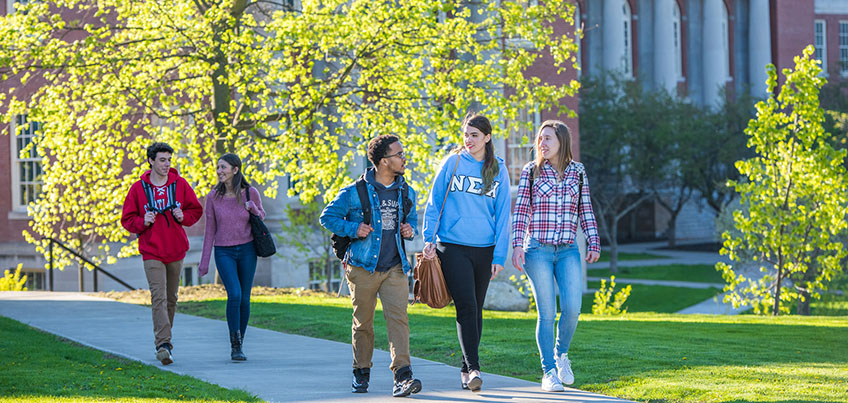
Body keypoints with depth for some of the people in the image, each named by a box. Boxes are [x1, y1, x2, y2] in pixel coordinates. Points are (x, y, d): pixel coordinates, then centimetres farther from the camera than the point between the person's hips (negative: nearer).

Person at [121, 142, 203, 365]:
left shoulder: (180, 185, 3)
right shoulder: (138, 188, -1)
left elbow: (196, 209, 12)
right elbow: (127, 219, 4)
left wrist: (184, 216, -8)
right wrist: (142, 222, -16)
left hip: (176, 251, 3)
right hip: (152, 252, -3)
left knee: (171, 299, 11)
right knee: (159, 297, -15)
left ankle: (163, 341, 26)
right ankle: (164, 344, -24)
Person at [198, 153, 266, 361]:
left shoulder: (250, 193, -5)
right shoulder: (213, 197, -4)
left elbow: (261, 216, 12)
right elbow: (210, 230, 2)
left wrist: (252, 208, -12)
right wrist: (204, 262, 2)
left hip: (246, 250, 1)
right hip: (224, 252, -1)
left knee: (244, 298, 4)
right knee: (234, 294, -18)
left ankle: (240, 343, 19)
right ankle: (235, 346, -11)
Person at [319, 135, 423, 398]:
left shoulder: (406, 193, 9)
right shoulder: (355, 192, -5)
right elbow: (327, 217, 1)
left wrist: (411, 229, 4)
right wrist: (353, 229, -13)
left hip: (395, 268, 2)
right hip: (363, 268, -2)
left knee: (398, 317, -13)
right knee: (363, 323, 7)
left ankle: (402, 377, -21)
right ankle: (361, 373, 25)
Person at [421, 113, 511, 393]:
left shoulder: (498, 170, 7)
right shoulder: (452, 163, 3)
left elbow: (502, 214, 7)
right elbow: (434, 203, 5)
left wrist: (499, 255, 1)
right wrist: (429, 239, -5)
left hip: (484, 249, 2)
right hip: (453, 247, -2)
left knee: (476, 309, 8)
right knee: (466, 306, -13)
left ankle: (466, 370, 18)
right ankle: (473, 368, -17)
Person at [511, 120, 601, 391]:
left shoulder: (577, 172, 10)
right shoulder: (531, 172, 4)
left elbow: (585, 211, 13)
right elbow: (521, 210, 1)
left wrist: (594, 244, 6)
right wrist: (517, 244, -8)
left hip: (568, 251, 2)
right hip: (537, 250, -2)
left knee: (572, 308, -11)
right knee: (547, 313, -5)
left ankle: (561, 354, 16)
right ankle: (549, 372, 4)